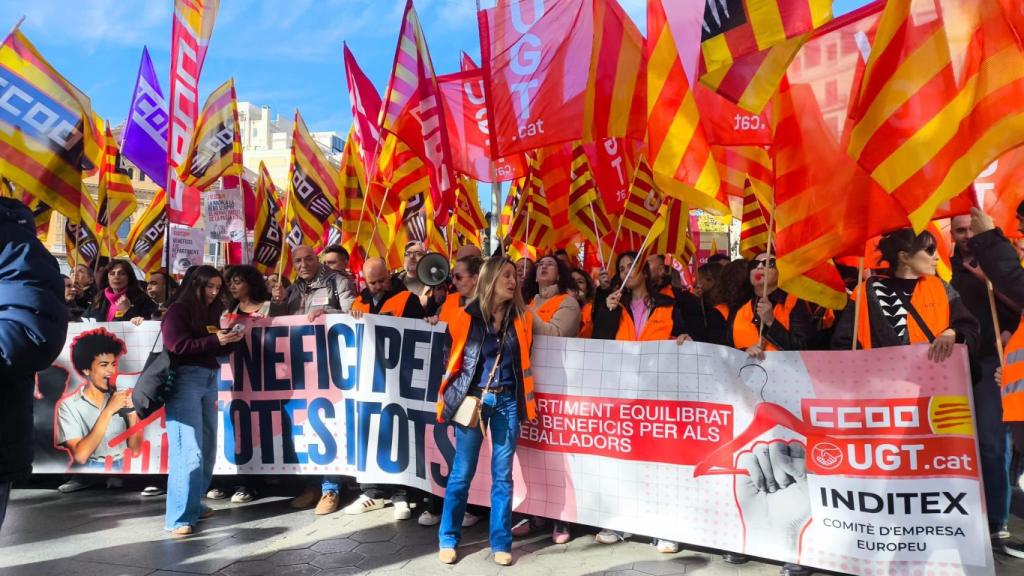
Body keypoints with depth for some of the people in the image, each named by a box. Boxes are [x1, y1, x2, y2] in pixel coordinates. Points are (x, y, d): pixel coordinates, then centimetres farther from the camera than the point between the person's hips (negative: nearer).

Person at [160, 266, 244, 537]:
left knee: (207, 448, 8)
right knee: (189, 449, -11)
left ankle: (192, 504, 21)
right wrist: (215, 340, -17)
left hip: (209, 380, 7)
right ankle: (179, 517, -7)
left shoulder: (212, 312, 17)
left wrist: (230, 340, -1)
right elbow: (177, 346, -14)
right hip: (184, 380, -7)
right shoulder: (178, 310, -2)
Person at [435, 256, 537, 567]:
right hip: (473, 399, -2)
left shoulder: (521, 318, 4)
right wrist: (450, 399, 1)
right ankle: (448, 539, 22)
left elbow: (524, 360, 12)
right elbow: (452, 362, 1)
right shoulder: (467, 317, -5)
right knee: (461, 474, 6)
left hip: (507, 401, 3)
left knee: (502, 475, 7)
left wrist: (526, 403, 8)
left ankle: (501, 543, 19)